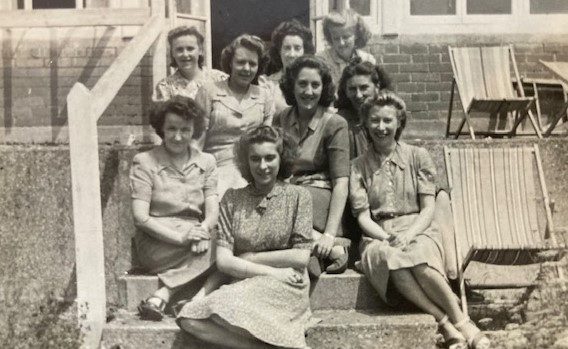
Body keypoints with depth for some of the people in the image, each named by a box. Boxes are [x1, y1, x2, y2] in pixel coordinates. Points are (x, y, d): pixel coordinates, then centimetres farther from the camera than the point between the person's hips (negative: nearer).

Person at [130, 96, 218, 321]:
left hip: (195, 237, 5)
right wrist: (180, 237, -22)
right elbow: (140, 217, -8)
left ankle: (162, 296, -26)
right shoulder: (144, 162, 2)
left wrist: (203, 230, -24)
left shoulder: (206, 162, 13)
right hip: (156, 246, -4)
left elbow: (213, 210, 1)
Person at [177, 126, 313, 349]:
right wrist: (272, 271, -9)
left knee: (224, 308, -33)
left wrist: (249, 259, -1)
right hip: (243, 286, 4)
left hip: (285, 289, -4)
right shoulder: (232, 199, 10)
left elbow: (301, 257, -2)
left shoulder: (298, 196, 5)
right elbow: (223, 261, 1)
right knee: (190, 319, -25)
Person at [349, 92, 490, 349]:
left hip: (418, 231, 0)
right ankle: (447, 326, -34)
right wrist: (387, 238, -16)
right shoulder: (358, 166, 11)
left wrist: (408, 235, -16)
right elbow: (363, 216, 3)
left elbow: (428, 208, 3)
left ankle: (461, 321, -24)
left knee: (419, 259, -37)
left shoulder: (417, 156, 9)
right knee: (390, 258, -37)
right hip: (378, 235, 0)